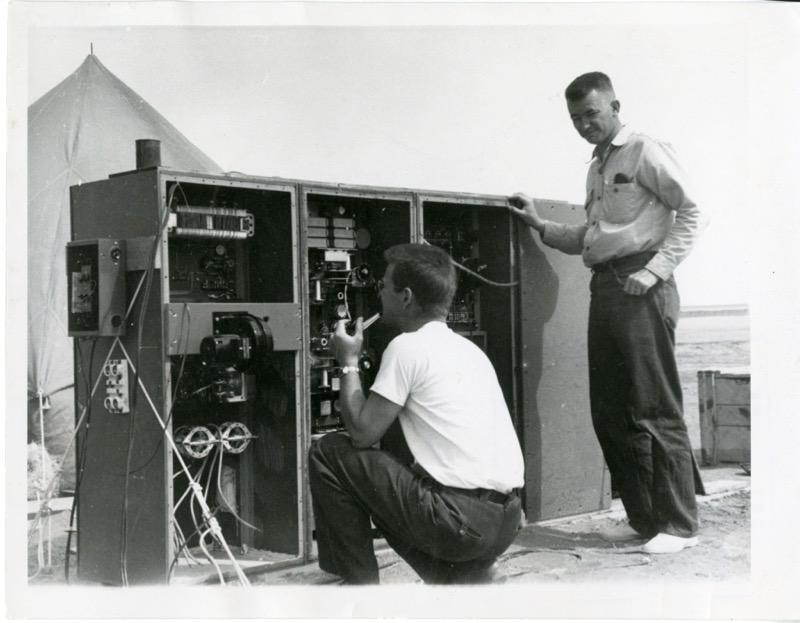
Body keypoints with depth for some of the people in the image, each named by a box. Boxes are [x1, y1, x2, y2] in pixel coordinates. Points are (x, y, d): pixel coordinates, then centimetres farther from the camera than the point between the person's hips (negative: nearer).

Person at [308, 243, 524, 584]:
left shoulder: (407, 347, -6)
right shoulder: (469, 349, 18)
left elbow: (362, 433, -6)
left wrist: (349, 362, 6)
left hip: (460, 519, -8)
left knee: (328, 453, 4)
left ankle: (360, 586, 9)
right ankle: (468, 575, 14)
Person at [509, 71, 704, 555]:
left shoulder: (645, 151, -1)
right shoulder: (597, 167, 23)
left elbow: (690, 212, -8)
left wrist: (654, 271, -15)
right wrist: (540, 226, 16)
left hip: (641, 290, -8)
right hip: (604, 288, 8)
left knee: (655, 410, -7)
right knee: (611, 412, 7)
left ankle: (680, 525, 1)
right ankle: (645, 518, 16)